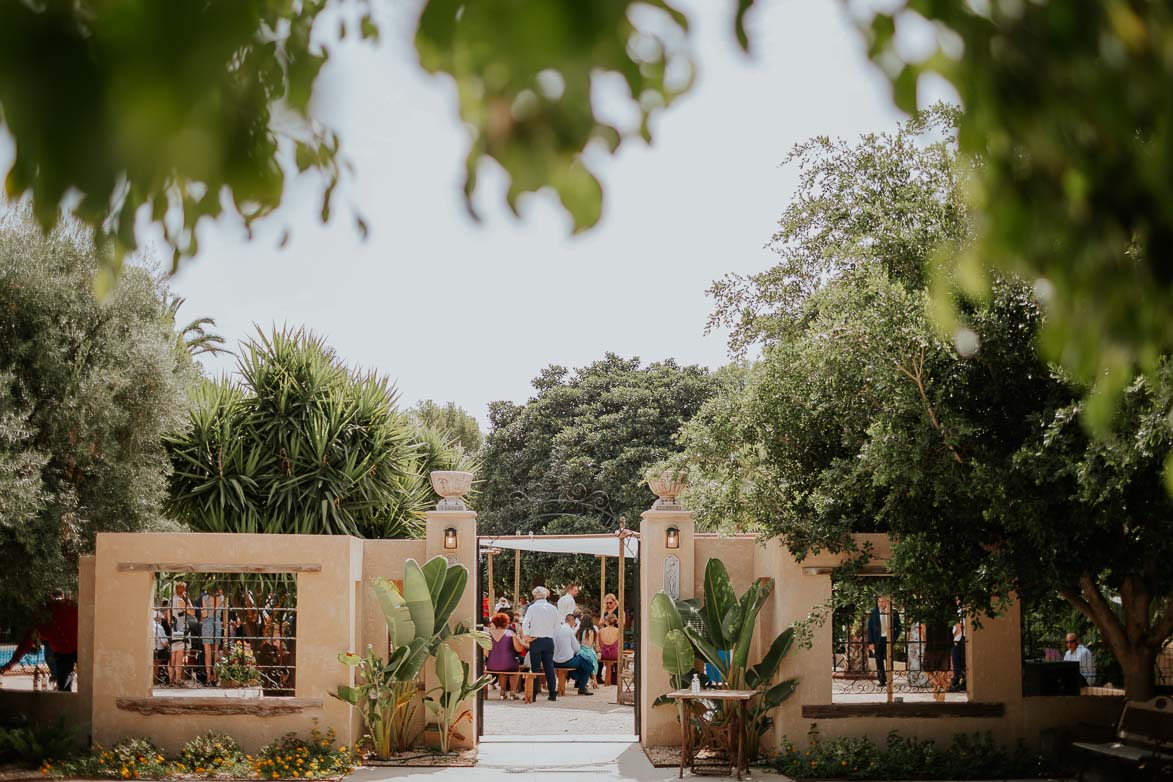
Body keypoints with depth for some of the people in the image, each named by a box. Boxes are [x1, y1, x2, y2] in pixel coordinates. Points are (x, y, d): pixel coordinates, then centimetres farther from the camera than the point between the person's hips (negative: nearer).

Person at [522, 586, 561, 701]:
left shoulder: (532, 607, -8)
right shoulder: (553, 608, 4)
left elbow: (525, 624, -15)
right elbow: (557, 626, 8)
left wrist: (527, 637, -6)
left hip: (536, 640, -3)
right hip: (549, 640, 3)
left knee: (535, 667, 1)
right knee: (549, 667, 7)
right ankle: (552, 694, 6)